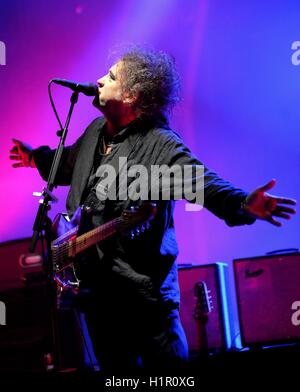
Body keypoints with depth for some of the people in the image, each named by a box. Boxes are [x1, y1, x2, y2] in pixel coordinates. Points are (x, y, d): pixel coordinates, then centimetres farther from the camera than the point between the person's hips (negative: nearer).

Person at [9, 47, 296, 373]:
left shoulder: (159, 144, -15)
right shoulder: (96, 131, 9)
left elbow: (202, 181, -30)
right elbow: (71, 164, 31)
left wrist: (243, 204, -48)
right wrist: (36, 158, 45)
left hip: (142, 286, -7)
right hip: (93, 282, 7)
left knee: (167, 365, -2)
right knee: (114, 365, 18)